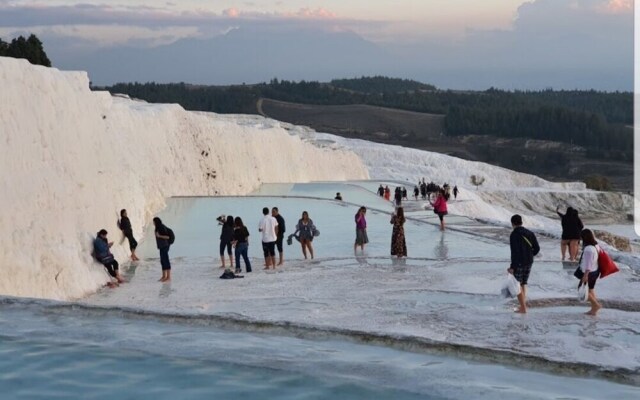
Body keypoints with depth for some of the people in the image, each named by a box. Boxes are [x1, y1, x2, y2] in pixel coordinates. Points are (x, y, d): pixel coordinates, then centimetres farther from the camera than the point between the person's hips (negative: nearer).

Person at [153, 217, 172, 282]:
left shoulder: (162, 228, -18)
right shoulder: (159, 228, 10)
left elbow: (167, 237, -19)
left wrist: (159, 236, -23)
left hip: (165, 246, -10)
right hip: (162, 247, 10)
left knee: (166, 261, -6)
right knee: (163, 261, 12)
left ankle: (169, 277, -2)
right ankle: (164, 276, 18)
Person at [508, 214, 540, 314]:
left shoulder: (514, 235, -15)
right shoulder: (530, 233, 6)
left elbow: (514, 252, -20)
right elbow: (537, 248, 6)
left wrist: (512, 267, -17)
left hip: (519, 263, -7)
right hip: (529, 263, 7)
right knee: (523, 284, 18)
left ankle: (523, 308, 0)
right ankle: (523, 306, 19)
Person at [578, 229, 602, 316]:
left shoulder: (588, 249, -28)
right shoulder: (596, 245, 2)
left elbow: (588, 264, -26)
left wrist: (585, 275, -20)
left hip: (589, 273, -9)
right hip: (595, 271, 9)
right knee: (591, 289, 20)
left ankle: (596, 305, 8)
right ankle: (594, 309, 26)